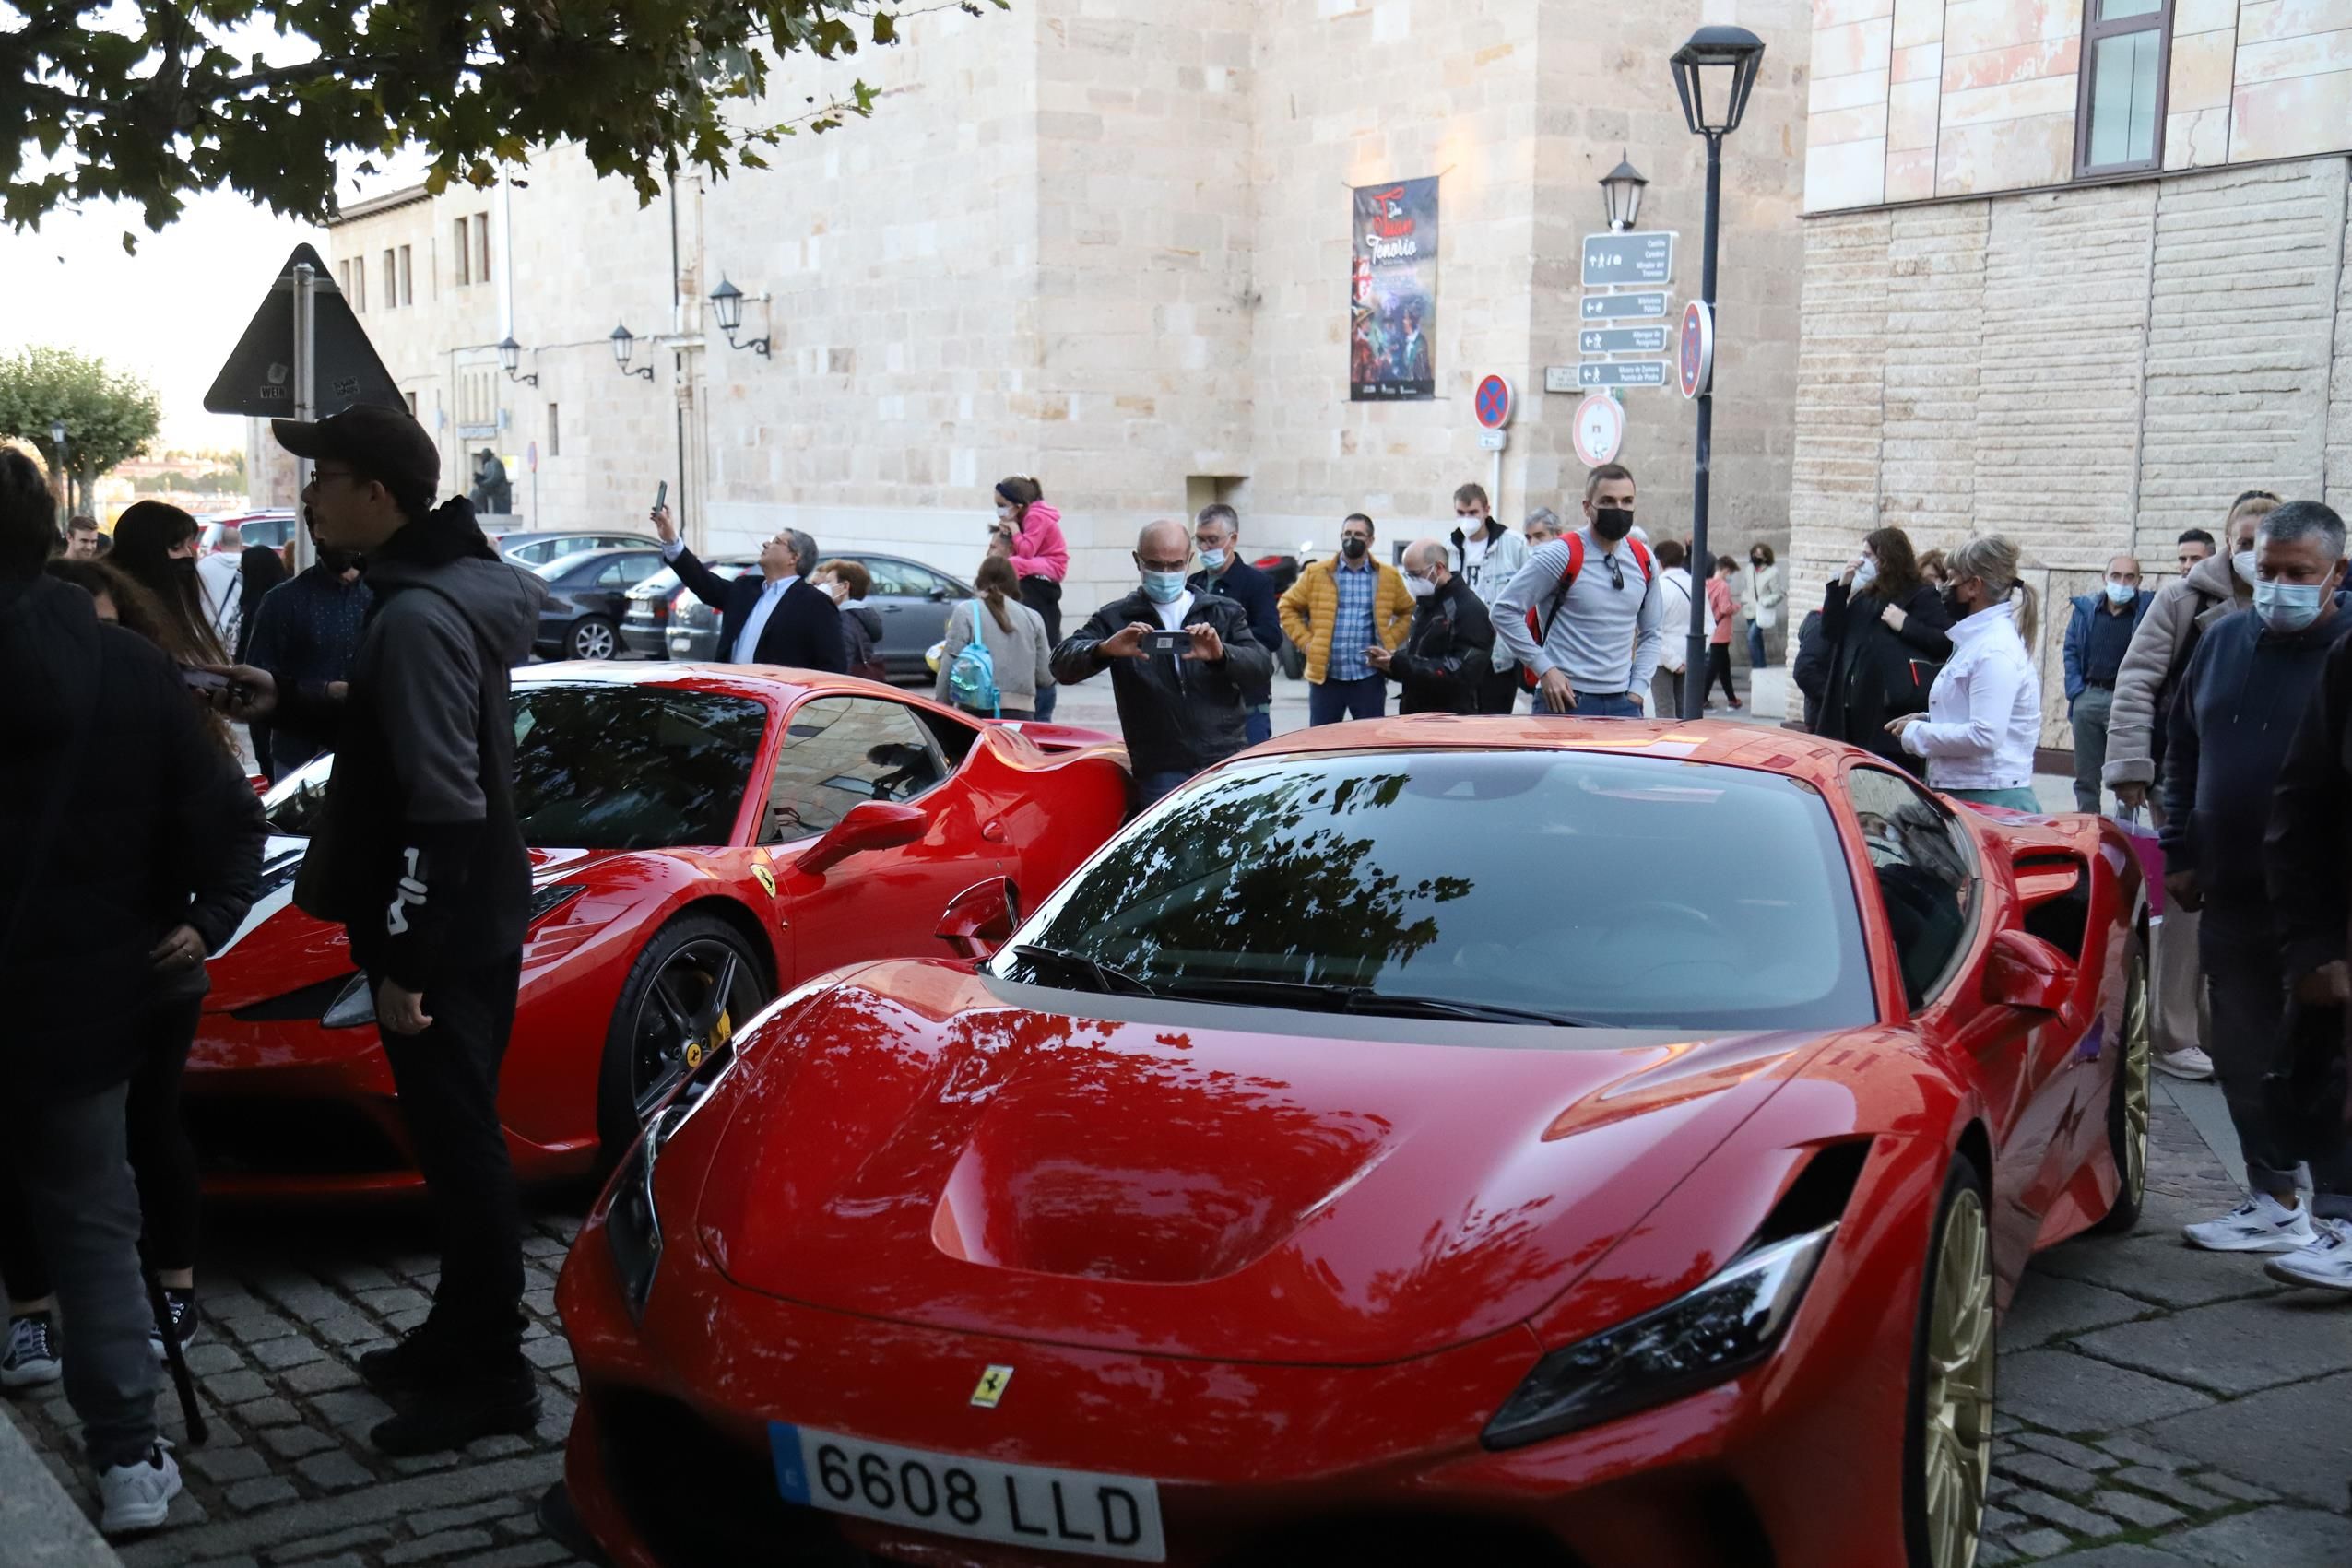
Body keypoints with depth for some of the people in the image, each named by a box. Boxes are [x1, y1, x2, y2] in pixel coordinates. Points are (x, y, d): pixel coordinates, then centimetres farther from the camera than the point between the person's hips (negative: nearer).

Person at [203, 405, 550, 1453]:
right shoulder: (445, 588, 10)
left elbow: (444, 806, -25)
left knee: (459, 1144, -2)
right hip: (478, 920, 10)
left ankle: (489, 1378, 8)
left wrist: (404, 959, -23)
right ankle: (460, 1338, 32)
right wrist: (287, 703, 14)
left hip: (443, 934, -10)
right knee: (457, 1139, 19)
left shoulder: (415, 617, -21)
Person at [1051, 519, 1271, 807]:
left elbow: (1262, 667, 0)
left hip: (1229, 764, 2)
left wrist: (1221, 655, -22)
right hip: (1162, 775, -1)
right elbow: (1062, 664, -5)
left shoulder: (1224, 613, 13)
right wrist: (1105, 649, -28)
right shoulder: (1116, 619, 7)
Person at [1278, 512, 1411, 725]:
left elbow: (1408, 612, 15)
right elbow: (1287, 607, 9)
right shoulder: (1316, 573, 3)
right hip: (1325, 675, 0)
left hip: (1369, 678, 0)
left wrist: (1390, 641, 2)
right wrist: (1305, 641, -1)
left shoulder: (1388, 577, 5)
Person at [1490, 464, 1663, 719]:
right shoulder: (1562, 556, -7)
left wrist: (1637, 689, 8)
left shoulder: (1644, 561, 10)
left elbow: (1652, 633, 21)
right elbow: (1505, 610, -8)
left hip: (1622, 704, 5)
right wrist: (1544, 669, -11)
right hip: (1565, 701, -5)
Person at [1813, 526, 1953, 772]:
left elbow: (1948, 642, -12)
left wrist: (1905, 625, -16)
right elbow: (1829, 630, 11)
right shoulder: (1864, 597, 20)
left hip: (1894, 709, -7)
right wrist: (1842, 585, 5)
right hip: (1855, 708, 7)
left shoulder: (1921, 597, -2)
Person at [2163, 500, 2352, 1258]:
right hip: (2232, 900, 6)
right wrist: (2179, 856, 13)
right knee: (2244, 1059, 12)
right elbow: (2183, 752, 17)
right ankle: (2274, 1202, 26)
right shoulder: (2223, 641, 8)